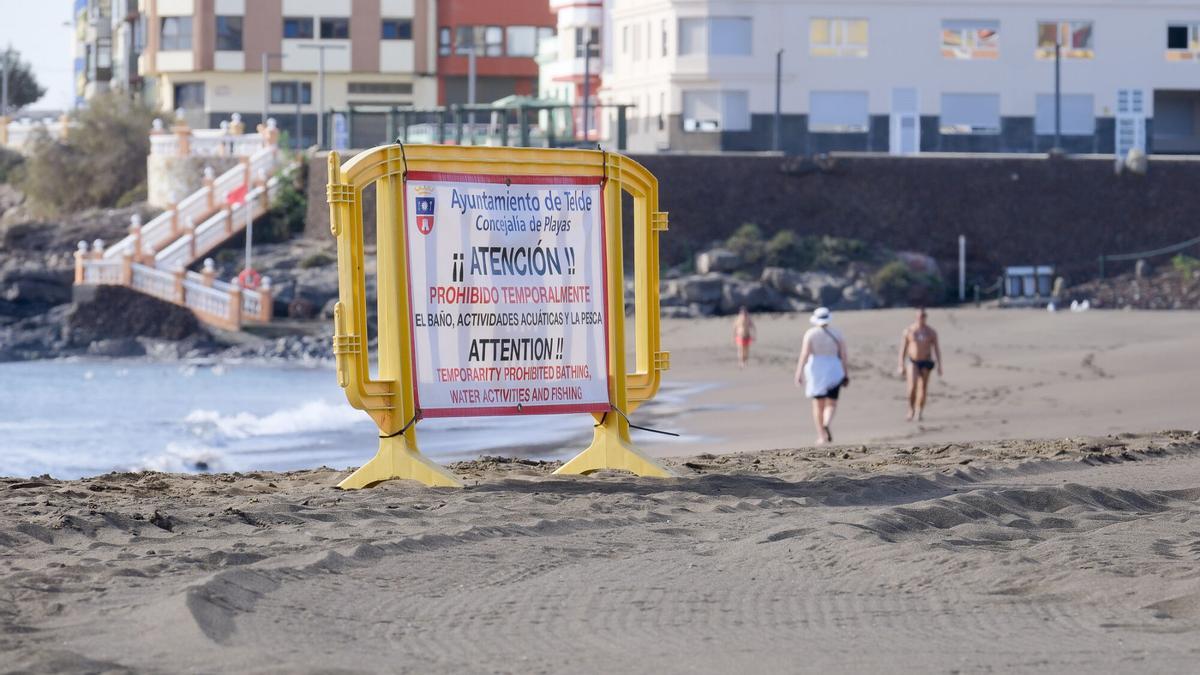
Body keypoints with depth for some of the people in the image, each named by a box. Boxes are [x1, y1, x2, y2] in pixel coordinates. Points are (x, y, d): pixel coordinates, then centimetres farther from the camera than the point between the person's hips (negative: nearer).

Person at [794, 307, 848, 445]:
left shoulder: (811, 334, -5)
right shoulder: (836, 333, 0)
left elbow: (804, 354, -13)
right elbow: (843, 355, -1)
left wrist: (799, 372, -16)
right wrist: (845, 375, 7)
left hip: (815, 370, 0)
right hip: (833, 370, 0)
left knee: (818, 405, 10)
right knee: (831, 404, 5)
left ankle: (821, 436, 8)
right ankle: (826, 425, -24)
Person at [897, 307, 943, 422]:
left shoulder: (931, 332, 3)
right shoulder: (909, 331, 0)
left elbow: (936, 349, 5)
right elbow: (903, 349, 3)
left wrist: (939, 366, -1)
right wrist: (901, 366, -1)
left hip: (925, 363, 1)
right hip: (912, 362, -1)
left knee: (922, 388, 1)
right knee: (912, 386, -17)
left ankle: (918, 413, 9)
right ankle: (911, 410, 0)